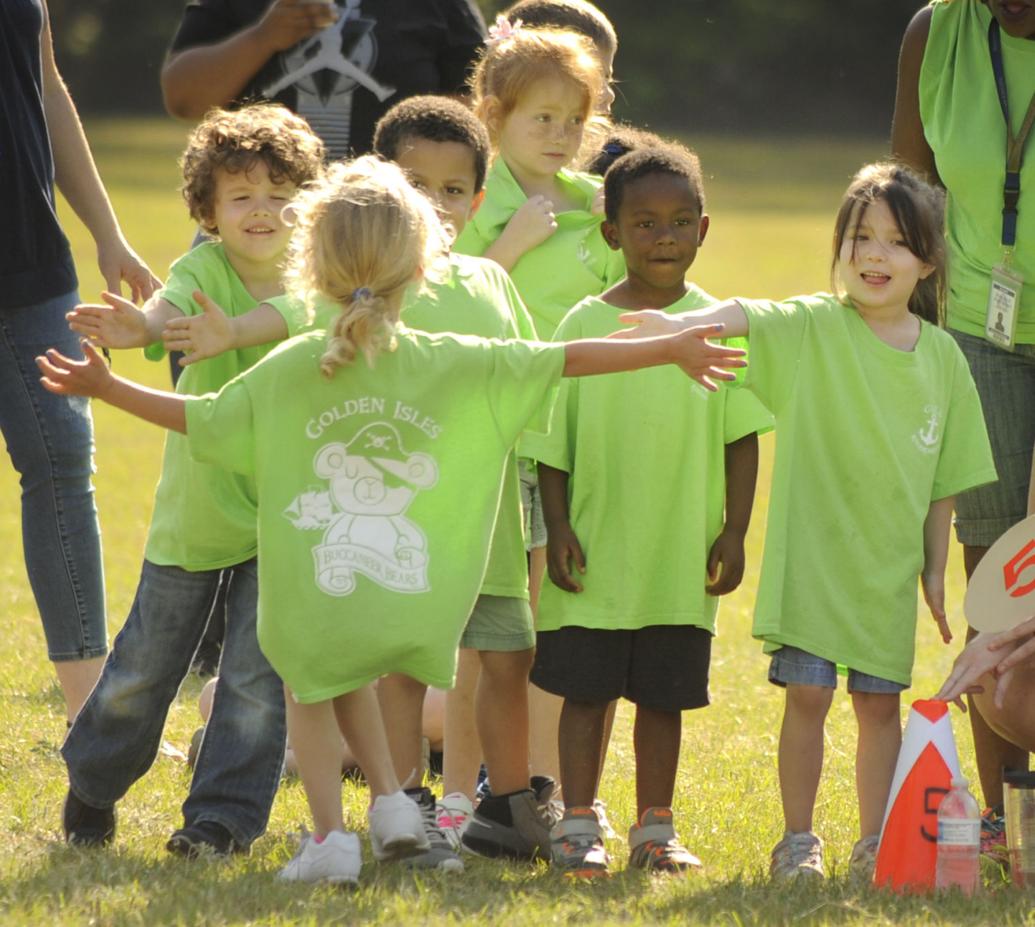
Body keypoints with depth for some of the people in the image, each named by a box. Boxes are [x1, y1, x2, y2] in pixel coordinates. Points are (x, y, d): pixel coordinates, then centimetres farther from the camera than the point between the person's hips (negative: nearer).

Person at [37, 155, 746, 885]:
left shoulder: (287, 371, -3)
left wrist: (105, 386, 20)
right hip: (416, 607, 2)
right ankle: (390, 803, 21)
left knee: (309, 688, 28)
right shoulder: (457, 364, -4)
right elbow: (565, 360, -1)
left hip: (314, 600, -2)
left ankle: (330, 836, 14)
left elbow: (201, 419, 7)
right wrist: (670, 349, 8)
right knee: (343, 672, 33)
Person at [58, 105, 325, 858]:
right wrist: (137, 326, -59)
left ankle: (225, 813, 10)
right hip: (195, 507, -1)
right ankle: (93, 784, 34)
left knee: (258, 675, -4)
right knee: (147, 665, 11)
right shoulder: (207, 267, -14)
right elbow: (170, 308, -38)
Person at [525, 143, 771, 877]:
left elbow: (741, 437, 4)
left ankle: (655, 828, 19)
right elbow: (552, 442, 2)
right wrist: (558, 530, -3)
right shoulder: (584, 325, -1)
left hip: (681, 561, 1)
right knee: (585, 691, 4)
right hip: (596, 555, -1)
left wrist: (734, 531, 0)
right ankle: (578, 824, 13)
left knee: (664, 697, 9)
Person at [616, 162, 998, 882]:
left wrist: (935, 569, 8)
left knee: (880, 702, 9)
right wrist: (680, 323, -48)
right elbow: (744, 316, -28)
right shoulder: (815, 328, -7)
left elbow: (945, 479, 8)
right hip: (812, 555, -3)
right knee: (808, 693, -3)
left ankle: (874, 841, 21)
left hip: (891, 565, 3)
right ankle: (797, 840, 10)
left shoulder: (942, 358, 2)